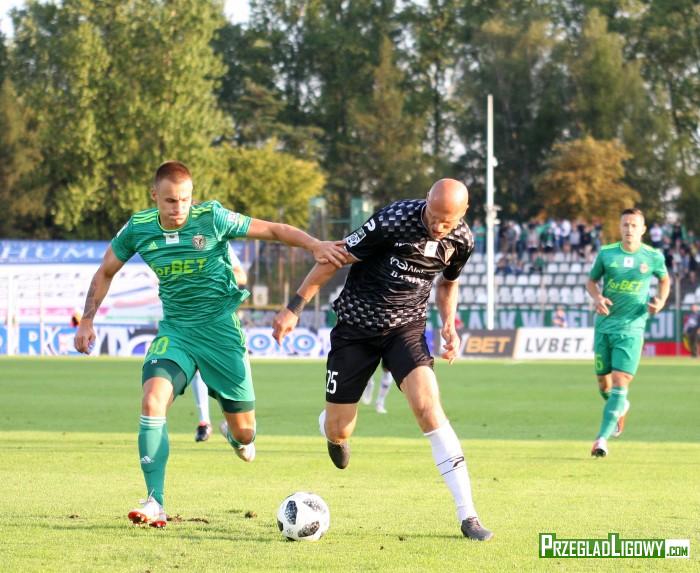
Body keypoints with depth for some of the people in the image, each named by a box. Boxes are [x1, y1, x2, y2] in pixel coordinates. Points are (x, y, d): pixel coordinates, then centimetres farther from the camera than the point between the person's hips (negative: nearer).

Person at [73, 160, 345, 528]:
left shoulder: (211, 218, -13)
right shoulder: (139, 228, -5)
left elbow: (274, 230, -8)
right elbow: (106, 272, 12)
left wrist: (315, 246, -23)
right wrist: (87, 321, 5)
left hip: (221, 329, -1)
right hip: (175, 330, 1)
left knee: (243, 431, 3)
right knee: (152, 402, -26)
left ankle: (240, 437, 45)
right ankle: (154, 504, -22)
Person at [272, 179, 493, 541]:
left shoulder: (461, 240, -8)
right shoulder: (394, 221, -24)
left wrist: (449, 325, -2)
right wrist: (294, 309, -14)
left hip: (407, 327, 2)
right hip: (356, 327, -2)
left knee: (428, 407, -22)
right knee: (338, 431, 2)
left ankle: (467, 515, -20)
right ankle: (333, 433, 46)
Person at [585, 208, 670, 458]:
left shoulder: (653, 257, -1)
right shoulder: (606, 253, 0)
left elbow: (664, 279, 18)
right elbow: (591, 281, 12)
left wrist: (661, 300, 0)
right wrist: (597, 298, -9)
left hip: (631, 328, -3)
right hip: (604, 325, 3)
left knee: (620, 383, -15)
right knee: (604, 384, 11)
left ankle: (603, 438, -16)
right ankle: (621, 408, 46)